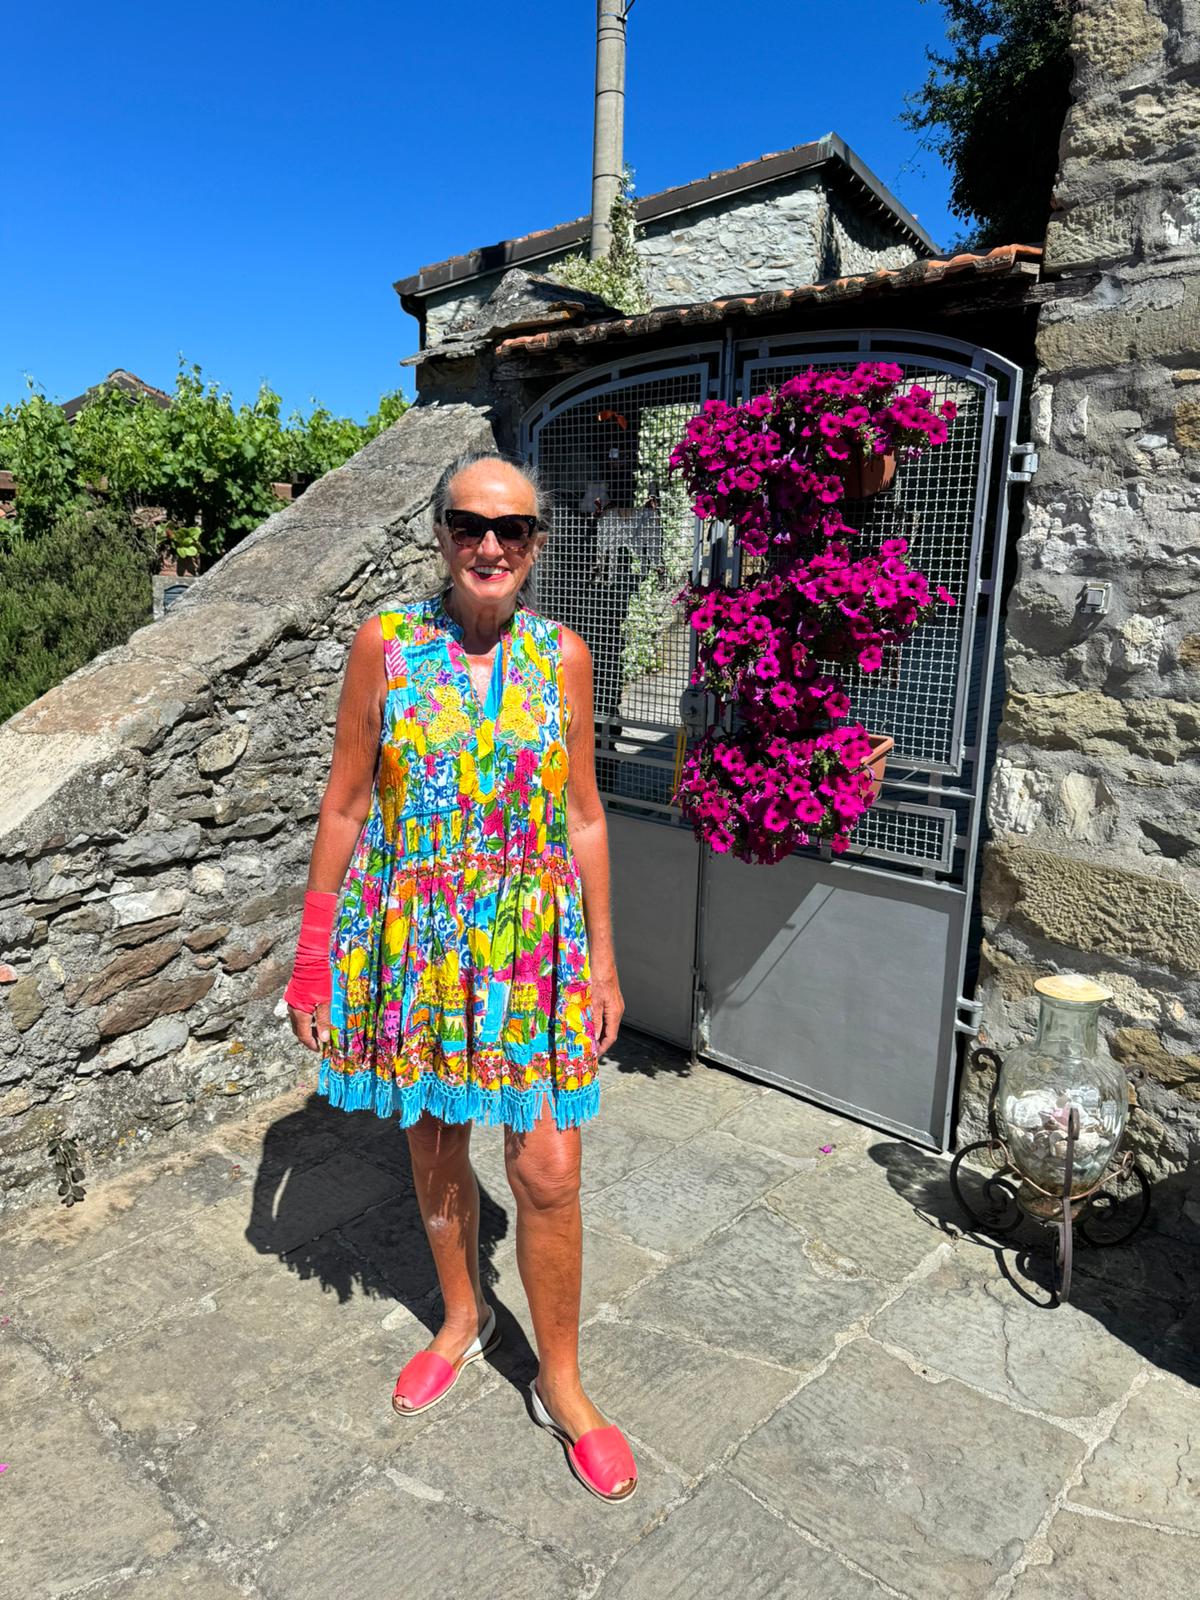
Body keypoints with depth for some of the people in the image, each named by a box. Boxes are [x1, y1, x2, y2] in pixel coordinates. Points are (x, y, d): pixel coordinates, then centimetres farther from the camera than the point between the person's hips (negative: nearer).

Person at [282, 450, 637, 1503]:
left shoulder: (561, 655, -2)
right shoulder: (386, 643, -5)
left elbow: (584, 816, 3)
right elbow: (346, 803, 0)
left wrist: (603, 957, 3)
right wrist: (314, 952, 1)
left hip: (532, 944, 0)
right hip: (411, 938, 1)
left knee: (549, 1173, 2)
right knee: (435, 1142, 18)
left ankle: (561, 1382, 28)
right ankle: (461, 1318, 46)